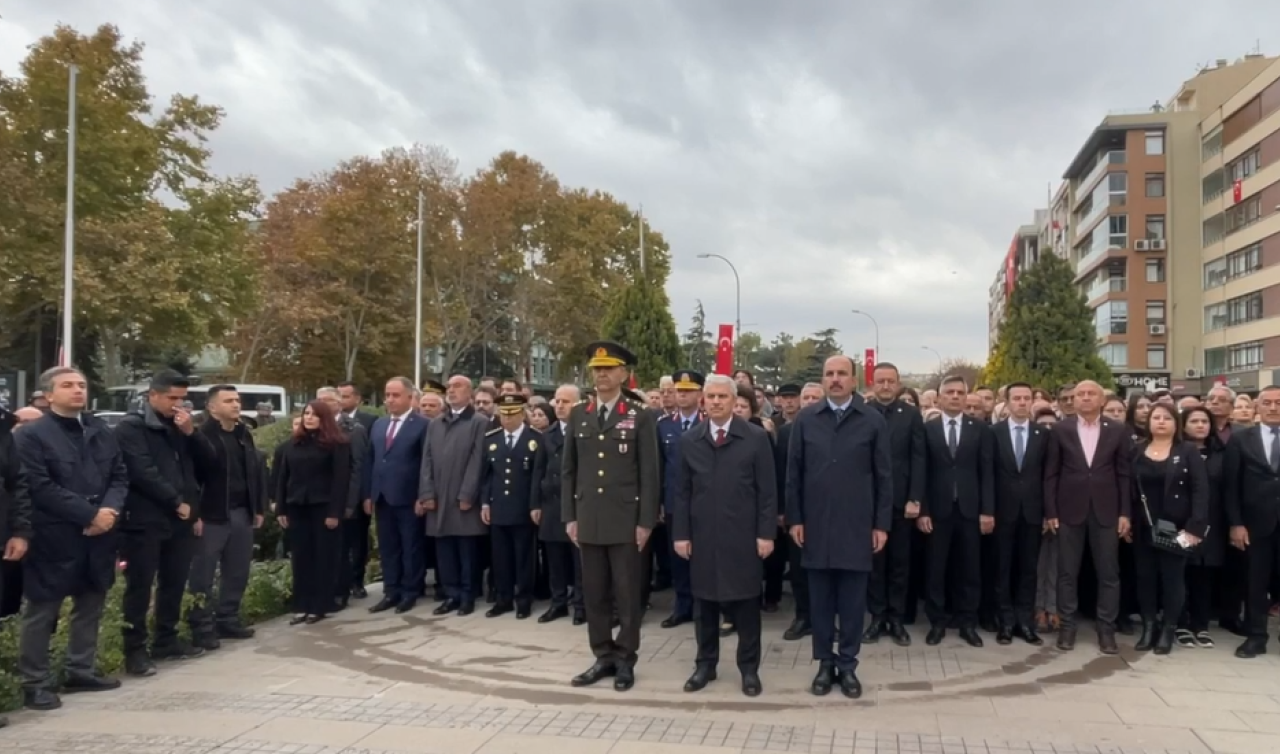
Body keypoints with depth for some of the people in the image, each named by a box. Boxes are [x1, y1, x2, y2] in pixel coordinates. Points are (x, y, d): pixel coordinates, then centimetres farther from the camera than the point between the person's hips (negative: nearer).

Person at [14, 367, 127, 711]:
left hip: (98, 536, 6)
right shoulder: (31, 435, -6)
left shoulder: (102, 431, 11)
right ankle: (35, 683, 13)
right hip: (53, 538, -6)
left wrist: (110, 509, -10)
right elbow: (40, 487, -15)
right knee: (42, 612, 4)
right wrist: (89, 514, -17)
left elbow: (120, 475, 9)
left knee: (91, 606, 15)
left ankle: (81, 671, 28)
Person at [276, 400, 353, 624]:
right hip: (297, 508, 5)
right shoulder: (294, 442, 11)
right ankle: (302, 606, 14)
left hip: (323, 508, -5)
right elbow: (284, 476, 11)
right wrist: (282, 509, 6)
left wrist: (335, 512, -16)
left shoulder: (337, 444, -6)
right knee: (300, 558, 7)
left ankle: (320, 607, 10)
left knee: (323, 557, 3)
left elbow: (341, 479, -11)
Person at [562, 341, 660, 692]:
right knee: (594, 593, 10)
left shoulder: (641, 416, -3)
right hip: (589, 520, 4)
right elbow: (568, 470, 10)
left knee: (627, 594, 5)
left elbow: (650, 473, -5)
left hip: (626, 520, -4)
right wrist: (570, 516, 5)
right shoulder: (578, 414, 8)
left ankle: (625, 659, 17)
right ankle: (603, 656, 21)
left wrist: (645, 521, -9)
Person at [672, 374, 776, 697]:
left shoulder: (756, 437, -2)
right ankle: (705, 664, 23)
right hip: (702, 537, 2)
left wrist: (766, 533, -7)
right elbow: (682, 492, 6)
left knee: (746, 604, 6)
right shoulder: (689, 440, 5)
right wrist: (680, 533, 0)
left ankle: (749, 668, 18)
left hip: (743, 537, -2)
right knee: (704, 603, 10)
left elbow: (767, 491, -3)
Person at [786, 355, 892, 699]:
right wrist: (794, 518, 0)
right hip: (815, 525, 1)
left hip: (856, 526, -1)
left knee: (853, 601, 7)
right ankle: (825, 663, 21)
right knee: (820, 599, 9)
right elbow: (794, 473, 4)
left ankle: (848, 665, 19)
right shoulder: (804, 420, 2)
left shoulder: (874, 421, -1)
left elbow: (883, 477, 1)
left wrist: (882, 524, -2)